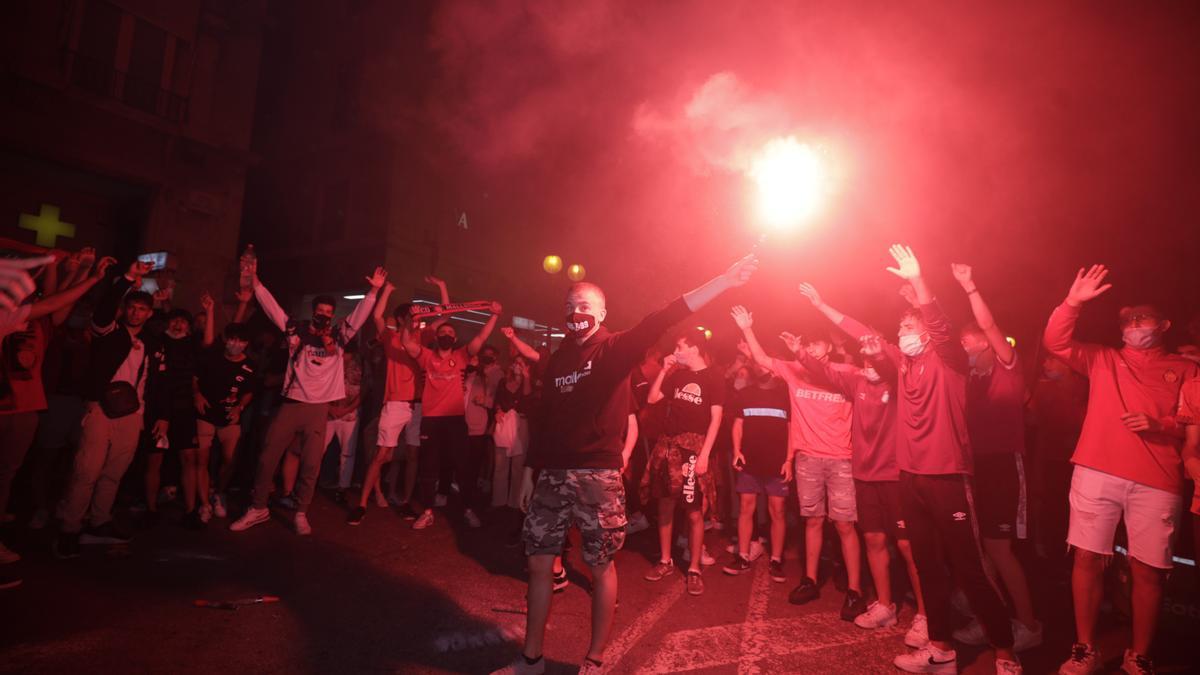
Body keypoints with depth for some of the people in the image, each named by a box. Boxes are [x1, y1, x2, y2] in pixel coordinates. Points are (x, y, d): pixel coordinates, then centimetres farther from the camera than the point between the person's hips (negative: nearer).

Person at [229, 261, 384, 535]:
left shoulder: (338, 336, 5)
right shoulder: (296, 330, 6)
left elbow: (359, 315, -3)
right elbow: (271, 307, 4)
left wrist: (373, 291, -14)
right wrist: (255, 281, -2)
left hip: (319, 408, 0)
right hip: (291, 404, 1)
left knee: (311, 464, 1)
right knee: (267, 458, 4)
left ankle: (301, 514, 16)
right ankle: (258, 508, 21)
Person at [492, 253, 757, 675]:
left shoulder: (615, 349, -4)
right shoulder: (556, 360, 12)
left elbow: (660, 323, -18)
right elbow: (543, 419, 16)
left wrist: (723, 282, -29)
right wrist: (529, 472, 15)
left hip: (598, 476, -5)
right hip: (552, 475, 5)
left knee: (602, 567, 6)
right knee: (539, 562, 10)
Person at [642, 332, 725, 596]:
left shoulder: (713, 377, -4)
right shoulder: (677, 375, 14)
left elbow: (715, 418, -9)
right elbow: (651, 399, 14)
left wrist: (704, 454, -16)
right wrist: (663, 370, 6)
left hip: (694, 448, -6)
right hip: (667, 445, 6)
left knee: (694, 512, -2)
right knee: (665, 506, 10)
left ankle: (694, 569, 11)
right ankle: (665, 561, 24)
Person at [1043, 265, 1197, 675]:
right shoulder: (1102, 359, 17)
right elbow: (1055, 342, 4)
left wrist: (1160, 425, -10)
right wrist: (1073, 302, -8)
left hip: (1157, 482, 0)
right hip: (1097, 473, 0)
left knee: (1148, 570, 2)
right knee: (1087, 559, 1)